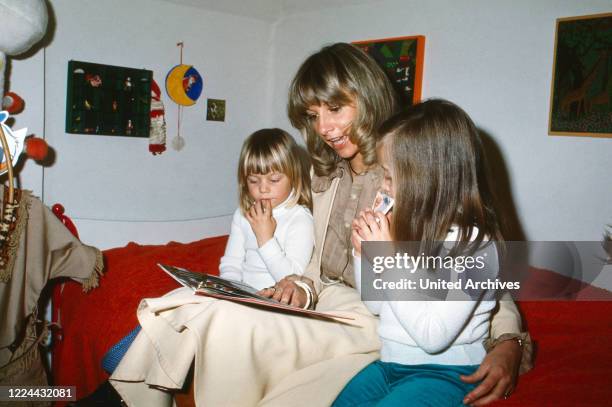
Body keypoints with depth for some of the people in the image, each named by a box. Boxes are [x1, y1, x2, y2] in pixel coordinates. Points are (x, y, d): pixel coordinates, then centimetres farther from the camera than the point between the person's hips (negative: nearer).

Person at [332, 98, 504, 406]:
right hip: (390, 362, 7)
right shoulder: (410, 226, 2)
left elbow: (432, 337, -24)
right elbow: (376, 304, 12)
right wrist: (363, 252, -5)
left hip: (444, 372, -6)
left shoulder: (471, 244, -18)